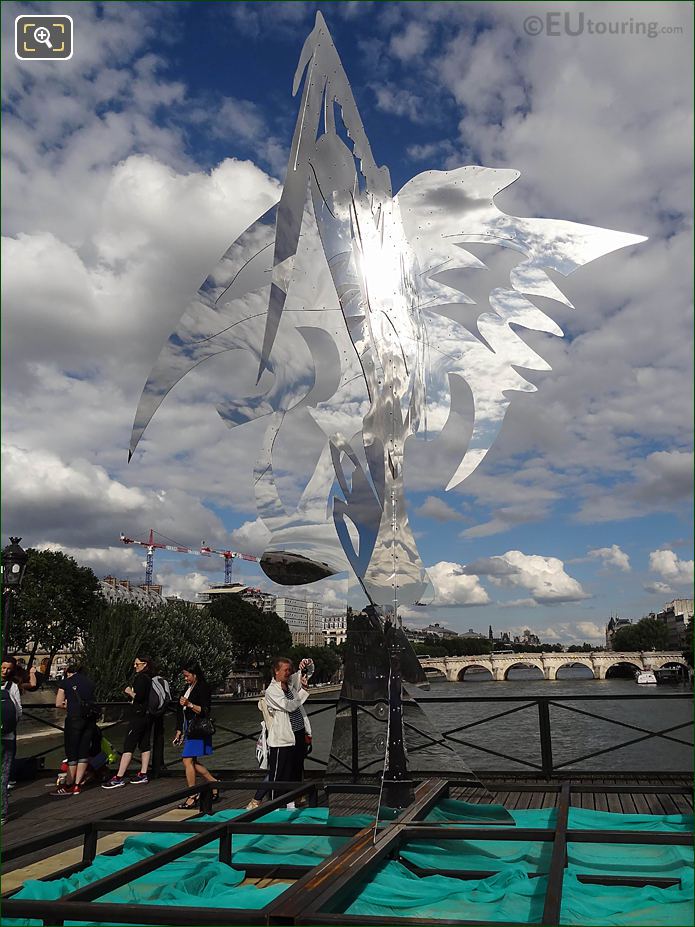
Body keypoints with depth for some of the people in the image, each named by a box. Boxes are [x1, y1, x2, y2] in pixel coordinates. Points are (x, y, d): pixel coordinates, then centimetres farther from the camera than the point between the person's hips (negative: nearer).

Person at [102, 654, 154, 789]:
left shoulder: (141, 678, -13)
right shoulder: (150, 678, 13)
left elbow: (139, 697, -21)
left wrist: (130, 692, -5)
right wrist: (132, 693, 10)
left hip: (139, 716, -9)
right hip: (148, 716, 9)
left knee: (128, 746, -7)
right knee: (144, 744, 11)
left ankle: (119, 778, -7)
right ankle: (143, 775, 15)